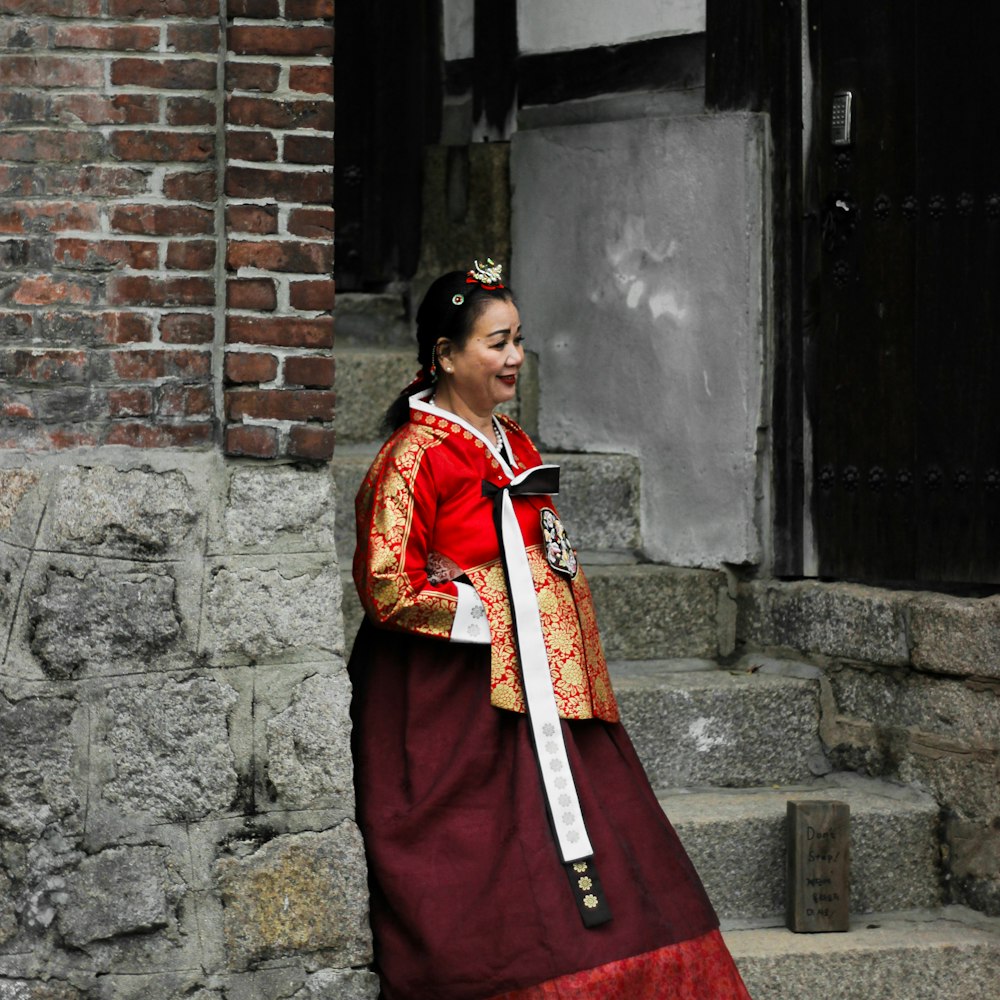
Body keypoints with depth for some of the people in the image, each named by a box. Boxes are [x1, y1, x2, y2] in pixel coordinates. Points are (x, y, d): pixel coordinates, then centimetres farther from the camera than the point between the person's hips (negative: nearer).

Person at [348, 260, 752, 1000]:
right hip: (458, 709, -8)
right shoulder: (414, 458, -9)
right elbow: (387, 590, -15)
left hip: (539, 699, 8)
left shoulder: (517, 448, 16)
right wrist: (483, 614, -12)